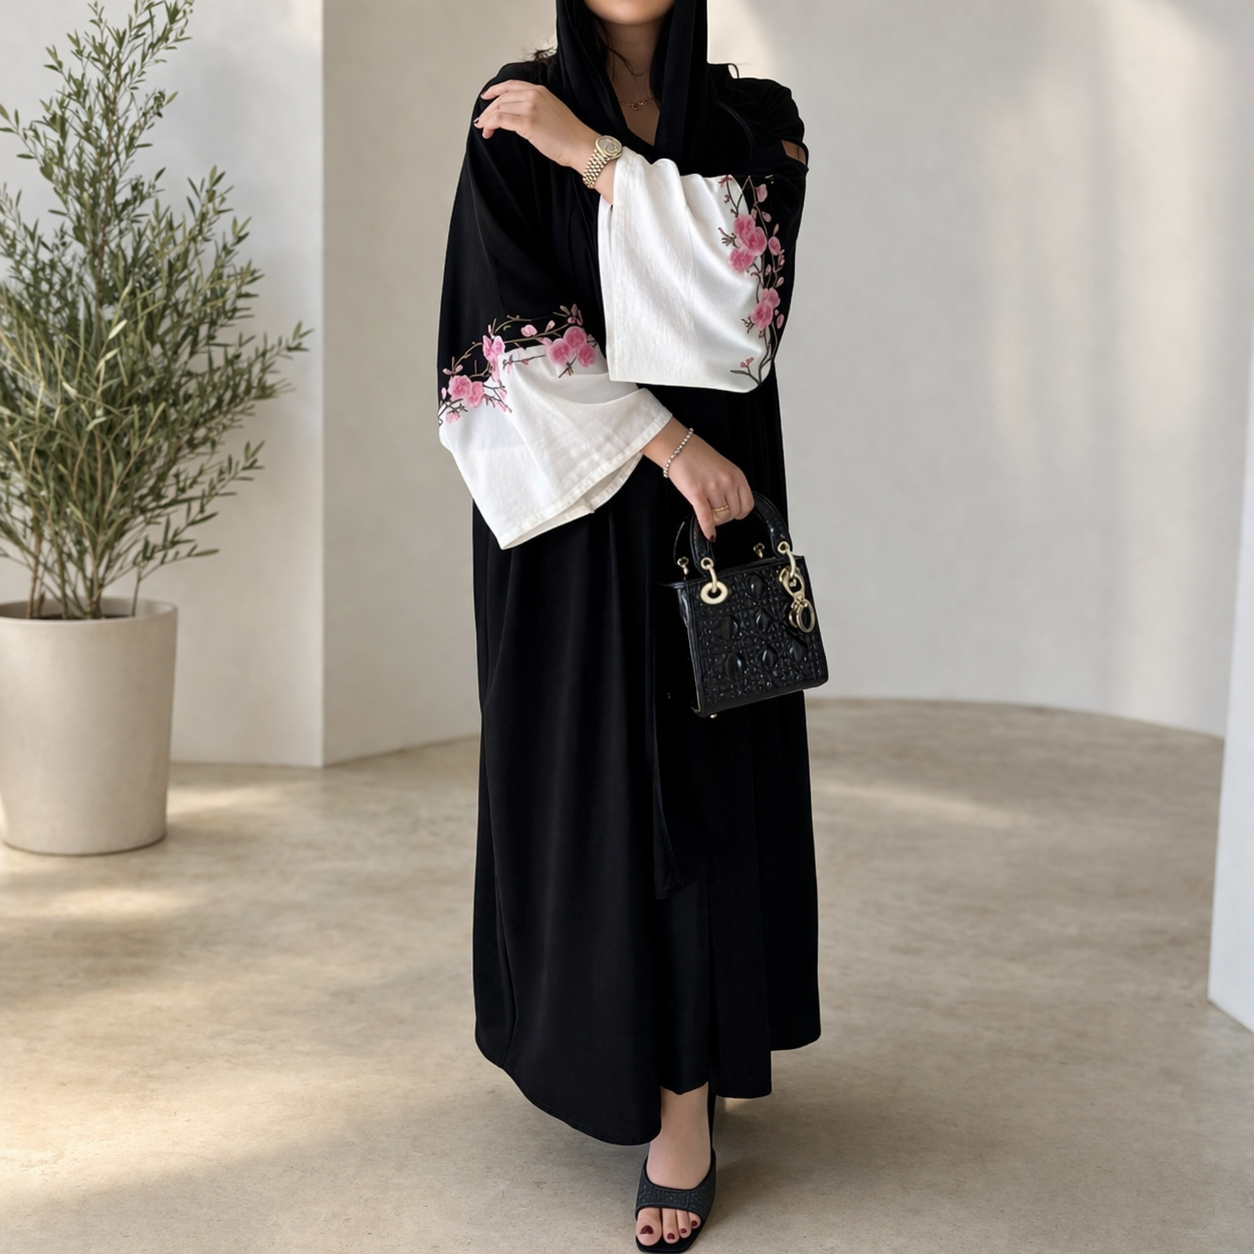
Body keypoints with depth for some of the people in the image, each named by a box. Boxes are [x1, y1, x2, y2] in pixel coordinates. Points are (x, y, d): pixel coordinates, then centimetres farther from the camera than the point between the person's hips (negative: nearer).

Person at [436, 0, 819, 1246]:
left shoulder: (755, 120, 6)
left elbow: (745, 279, -13)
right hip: (577, 497, 0)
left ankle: (685, 1104, 2)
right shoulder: (513, 123, 2)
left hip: (713, 484, 1)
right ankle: (594, 1027, 28)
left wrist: (594, 157, -11)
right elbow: (510, 325, -9)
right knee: (581, 761, 6)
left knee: (701, 769, -2)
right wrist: (665, 441, -17)